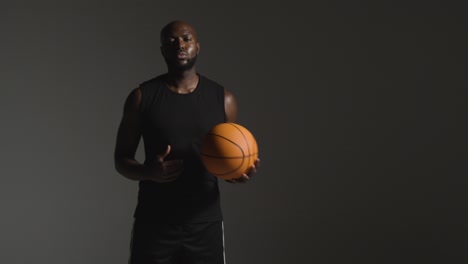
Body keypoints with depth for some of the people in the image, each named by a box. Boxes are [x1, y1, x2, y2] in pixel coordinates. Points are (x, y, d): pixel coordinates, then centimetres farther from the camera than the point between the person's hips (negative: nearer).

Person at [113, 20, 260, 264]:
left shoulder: (223, 99, 2)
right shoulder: (142, 97, -2)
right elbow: (121, 159, 2)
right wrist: (148, 172, -19)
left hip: (205, 224, 2)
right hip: (153, 224, -1)